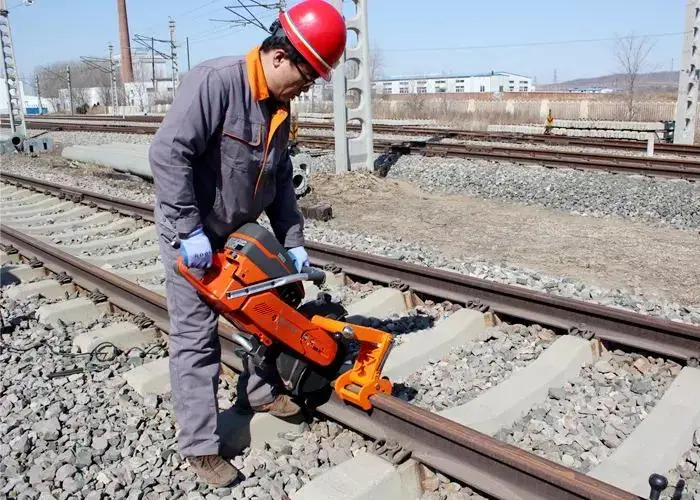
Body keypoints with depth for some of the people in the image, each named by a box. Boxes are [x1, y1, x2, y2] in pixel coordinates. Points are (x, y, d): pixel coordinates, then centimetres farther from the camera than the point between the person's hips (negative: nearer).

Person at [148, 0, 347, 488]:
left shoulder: (279, 106, 2)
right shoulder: (214, 81, -24)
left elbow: (280, 180, 7)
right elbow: (168, 154, -29)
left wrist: (294, 242, 2)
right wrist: (190, 230, -27)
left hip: (238, 231, 8)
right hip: (191, 235, -8)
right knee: (197, 337, -3)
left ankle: (260, 390, 38)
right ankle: (200, 446, 8)